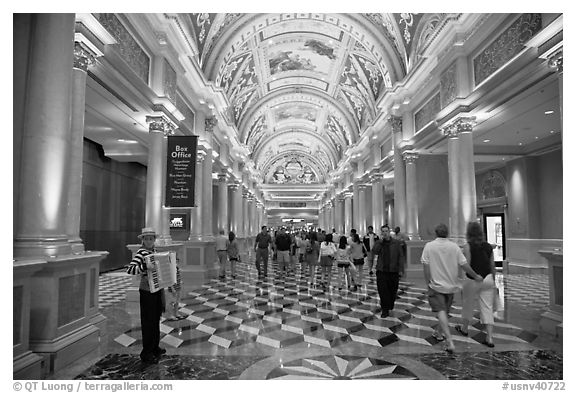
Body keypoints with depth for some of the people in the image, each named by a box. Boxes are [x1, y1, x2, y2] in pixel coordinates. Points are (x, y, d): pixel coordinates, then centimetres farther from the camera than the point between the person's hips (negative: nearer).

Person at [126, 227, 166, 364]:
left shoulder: (154, 251, 9)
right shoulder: (140, 253, -13)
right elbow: (130, 269, -26)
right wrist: (144, 268, -38)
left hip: (158, 288, 7)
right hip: (147, 291, -7)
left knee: (156, 319, 19)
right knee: (148, 322, 2)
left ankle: (155, 347, 35)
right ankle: (146, 353, 15)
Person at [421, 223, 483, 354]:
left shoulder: (429, 246, -9)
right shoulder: (454, 246, -5)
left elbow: (426, 267, -9)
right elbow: (464, 265, -4)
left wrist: (428, 283, 1)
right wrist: (476, 276, 11)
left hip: (436, 285, -4)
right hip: (451, 285, 4)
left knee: (441, 312, -6)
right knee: (445, 311, 20)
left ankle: (449, 340, -18)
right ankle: (440, 333, 37)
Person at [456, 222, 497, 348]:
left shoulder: (468, 246, -11)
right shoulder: (488, 246, 5)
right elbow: (492, 266, 9)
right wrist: (493, 281, 19)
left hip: (473, 280, -4)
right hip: (487, 279, 4)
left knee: (468, 304, 15)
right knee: (487, 307, 6)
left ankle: (464, 328, 35)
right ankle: (489, 338, 3)